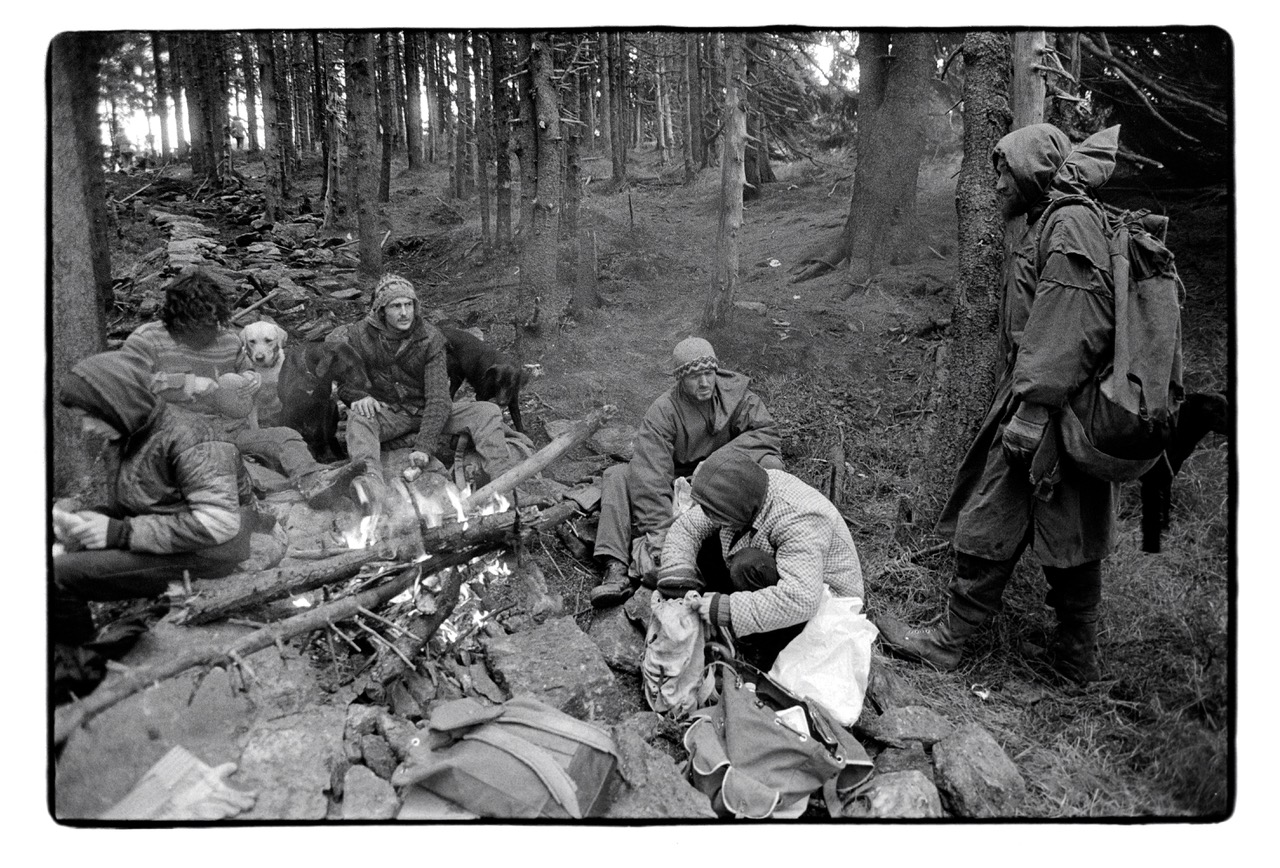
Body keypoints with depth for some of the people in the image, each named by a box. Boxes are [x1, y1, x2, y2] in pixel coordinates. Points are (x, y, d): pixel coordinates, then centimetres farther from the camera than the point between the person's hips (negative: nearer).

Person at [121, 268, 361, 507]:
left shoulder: (228, 339, 17)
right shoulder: (149, 339, 2)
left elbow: (246, 369, 36)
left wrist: (250, 379, 9)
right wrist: (188, 383, -16)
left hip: (233, 433, 5)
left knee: (285, 436, -21)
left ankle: (314, 481, -46)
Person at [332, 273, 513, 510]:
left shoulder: (431, 338, -11)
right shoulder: (360, 335, -7)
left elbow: (439, 397, -17)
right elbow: (345, 382, 3)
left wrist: (424, 446, -30)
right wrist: (360, 396, -24)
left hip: (425, 411, 1)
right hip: (387, 413, -1)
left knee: (488, 411, -20)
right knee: (357, 418, -36)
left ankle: (497, 479, -41)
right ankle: (372, 480, -62)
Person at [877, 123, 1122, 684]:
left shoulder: (1069, 224, -13)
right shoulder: (1057, 222, 19)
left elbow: (1067, 331, -23)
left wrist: (1029, 411, -25)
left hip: (1047, 411, -10)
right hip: (1072, 412, 10)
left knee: (991, 526, -1)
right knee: (1071, 532, 15)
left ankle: (947, 640, 11)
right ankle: (1077, 653, 26)